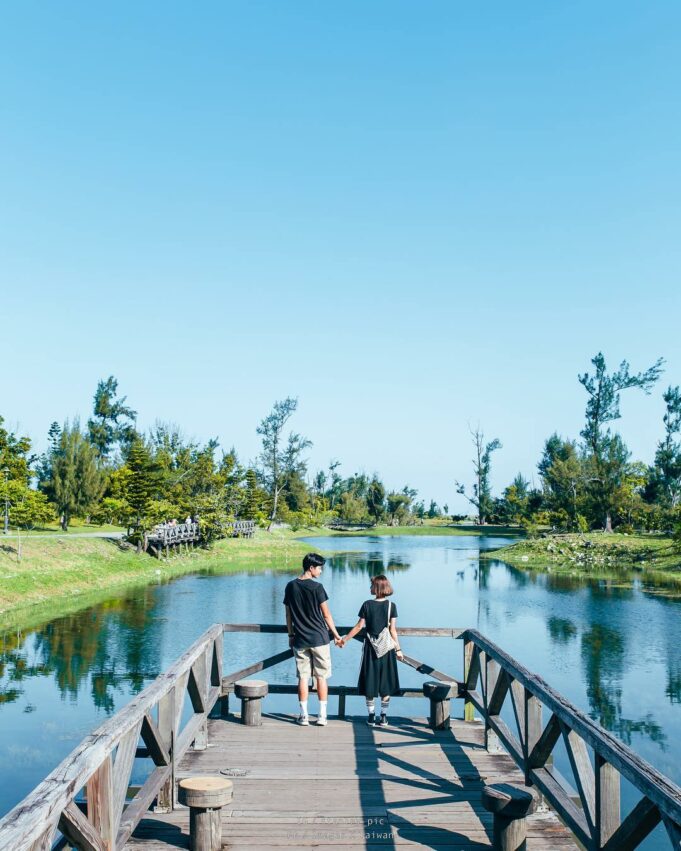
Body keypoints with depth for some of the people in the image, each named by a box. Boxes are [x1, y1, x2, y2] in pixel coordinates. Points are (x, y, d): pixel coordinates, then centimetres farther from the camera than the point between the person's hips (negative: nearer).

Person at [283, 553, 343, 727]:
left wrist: (291, 635, 17)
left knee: (303, 677, 8)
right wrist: (336, 635, 2)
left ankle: (304, 715, 9)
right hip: (319, 638, -3)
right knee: (321, 677, 6)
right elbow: (326, 615, -8)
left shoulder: (291, 586, 2)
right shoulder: (316, 587, -12)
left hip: (300, 639, 3)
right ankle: (322, 715, 9)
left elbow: (288, 615, 7)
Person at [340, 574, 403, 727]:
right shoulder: (391, 605, -5)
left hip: (370, 647, 0)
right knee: (386, 683, 8)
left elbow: (359, 626, -4)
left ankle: (371, 716, 11)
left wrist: (345, 639, 7)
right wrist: (398, 649, -1)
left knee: (370, 682, 9)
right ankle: (383, 716, 8)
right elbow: (392, 630, -7)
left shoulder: (367, 605, -5)